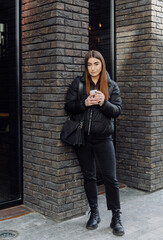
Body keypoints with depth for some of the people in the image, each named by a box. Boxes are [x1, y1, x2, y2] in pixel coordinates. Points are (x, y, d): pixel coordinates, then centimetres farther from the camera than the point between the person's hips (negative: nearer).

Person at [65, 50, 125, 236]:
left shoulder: (111, 86, 7)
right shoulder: (78, 83, 5)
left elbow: (117, 110, 0)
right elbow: (68, 106, 0)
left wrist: (104, 103, -19)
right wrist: (84, 103, -17)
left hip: (103, 137, -1)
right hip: (83, 137, 1)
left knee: (110, 177, -3)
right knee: (89, 176, 11)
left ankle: (116, 218, 9)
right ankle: (94, 213, 26)